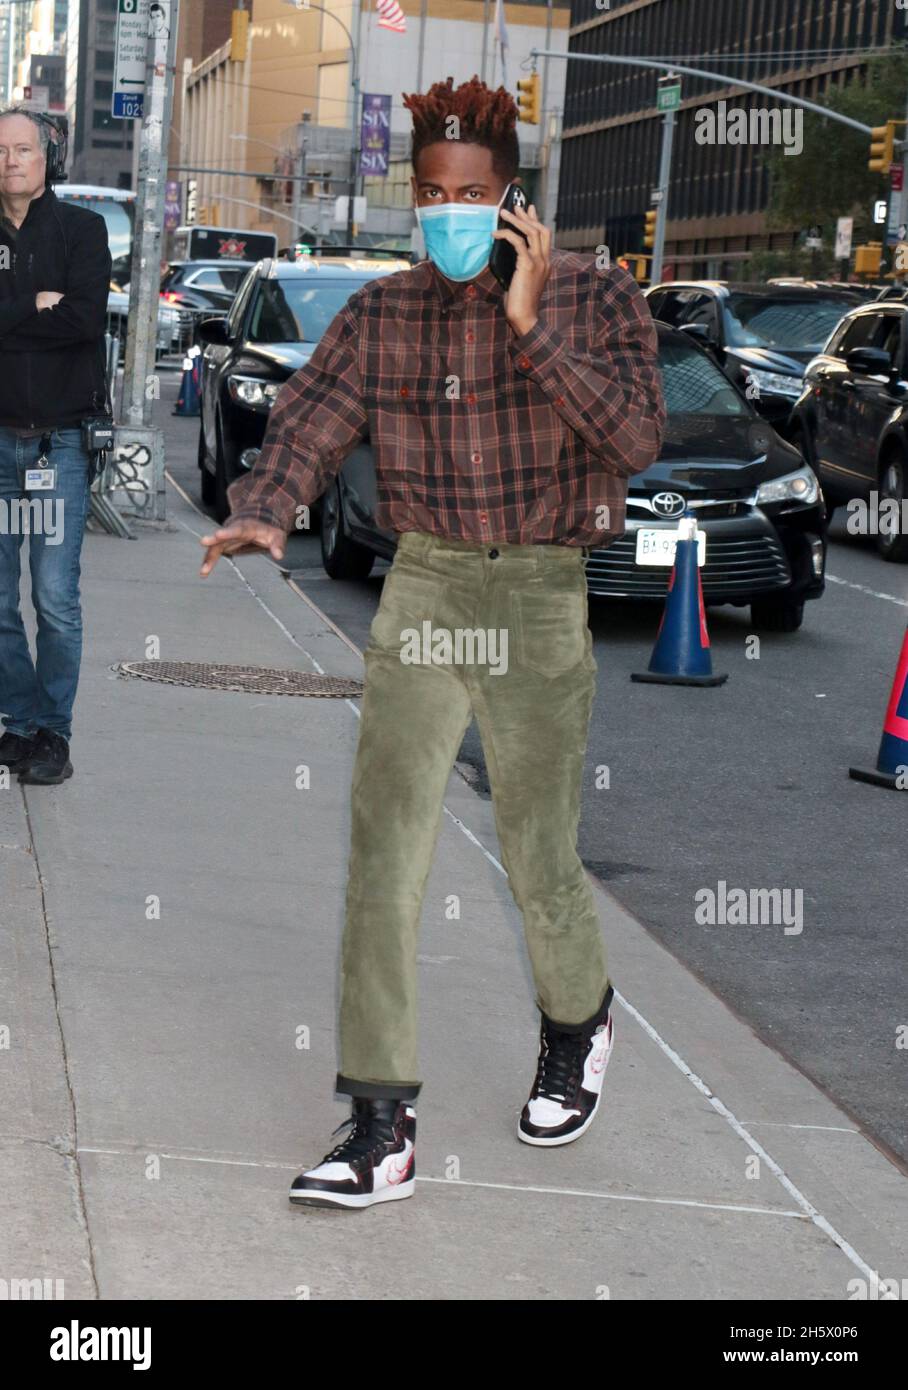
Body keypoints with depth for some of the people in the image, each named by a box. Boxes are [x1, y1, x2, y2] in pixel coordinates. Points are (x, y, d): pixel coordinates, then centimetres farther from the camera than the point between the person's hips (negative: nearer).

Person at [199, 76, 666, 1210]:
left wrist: (532, 327, -22)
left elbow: (635, 438, -14)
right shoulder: (379, 315, 5)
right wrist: (264, 513, -25)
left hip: (544, 595, -2)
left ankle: (577, 1027, 38)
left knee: (537, 857, 4)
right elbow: (307, 424, -4)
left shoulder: (594, 298, -2)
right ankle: (381, 1128, -2)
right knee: (383, 843, -7)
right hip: (422, 584, 2)